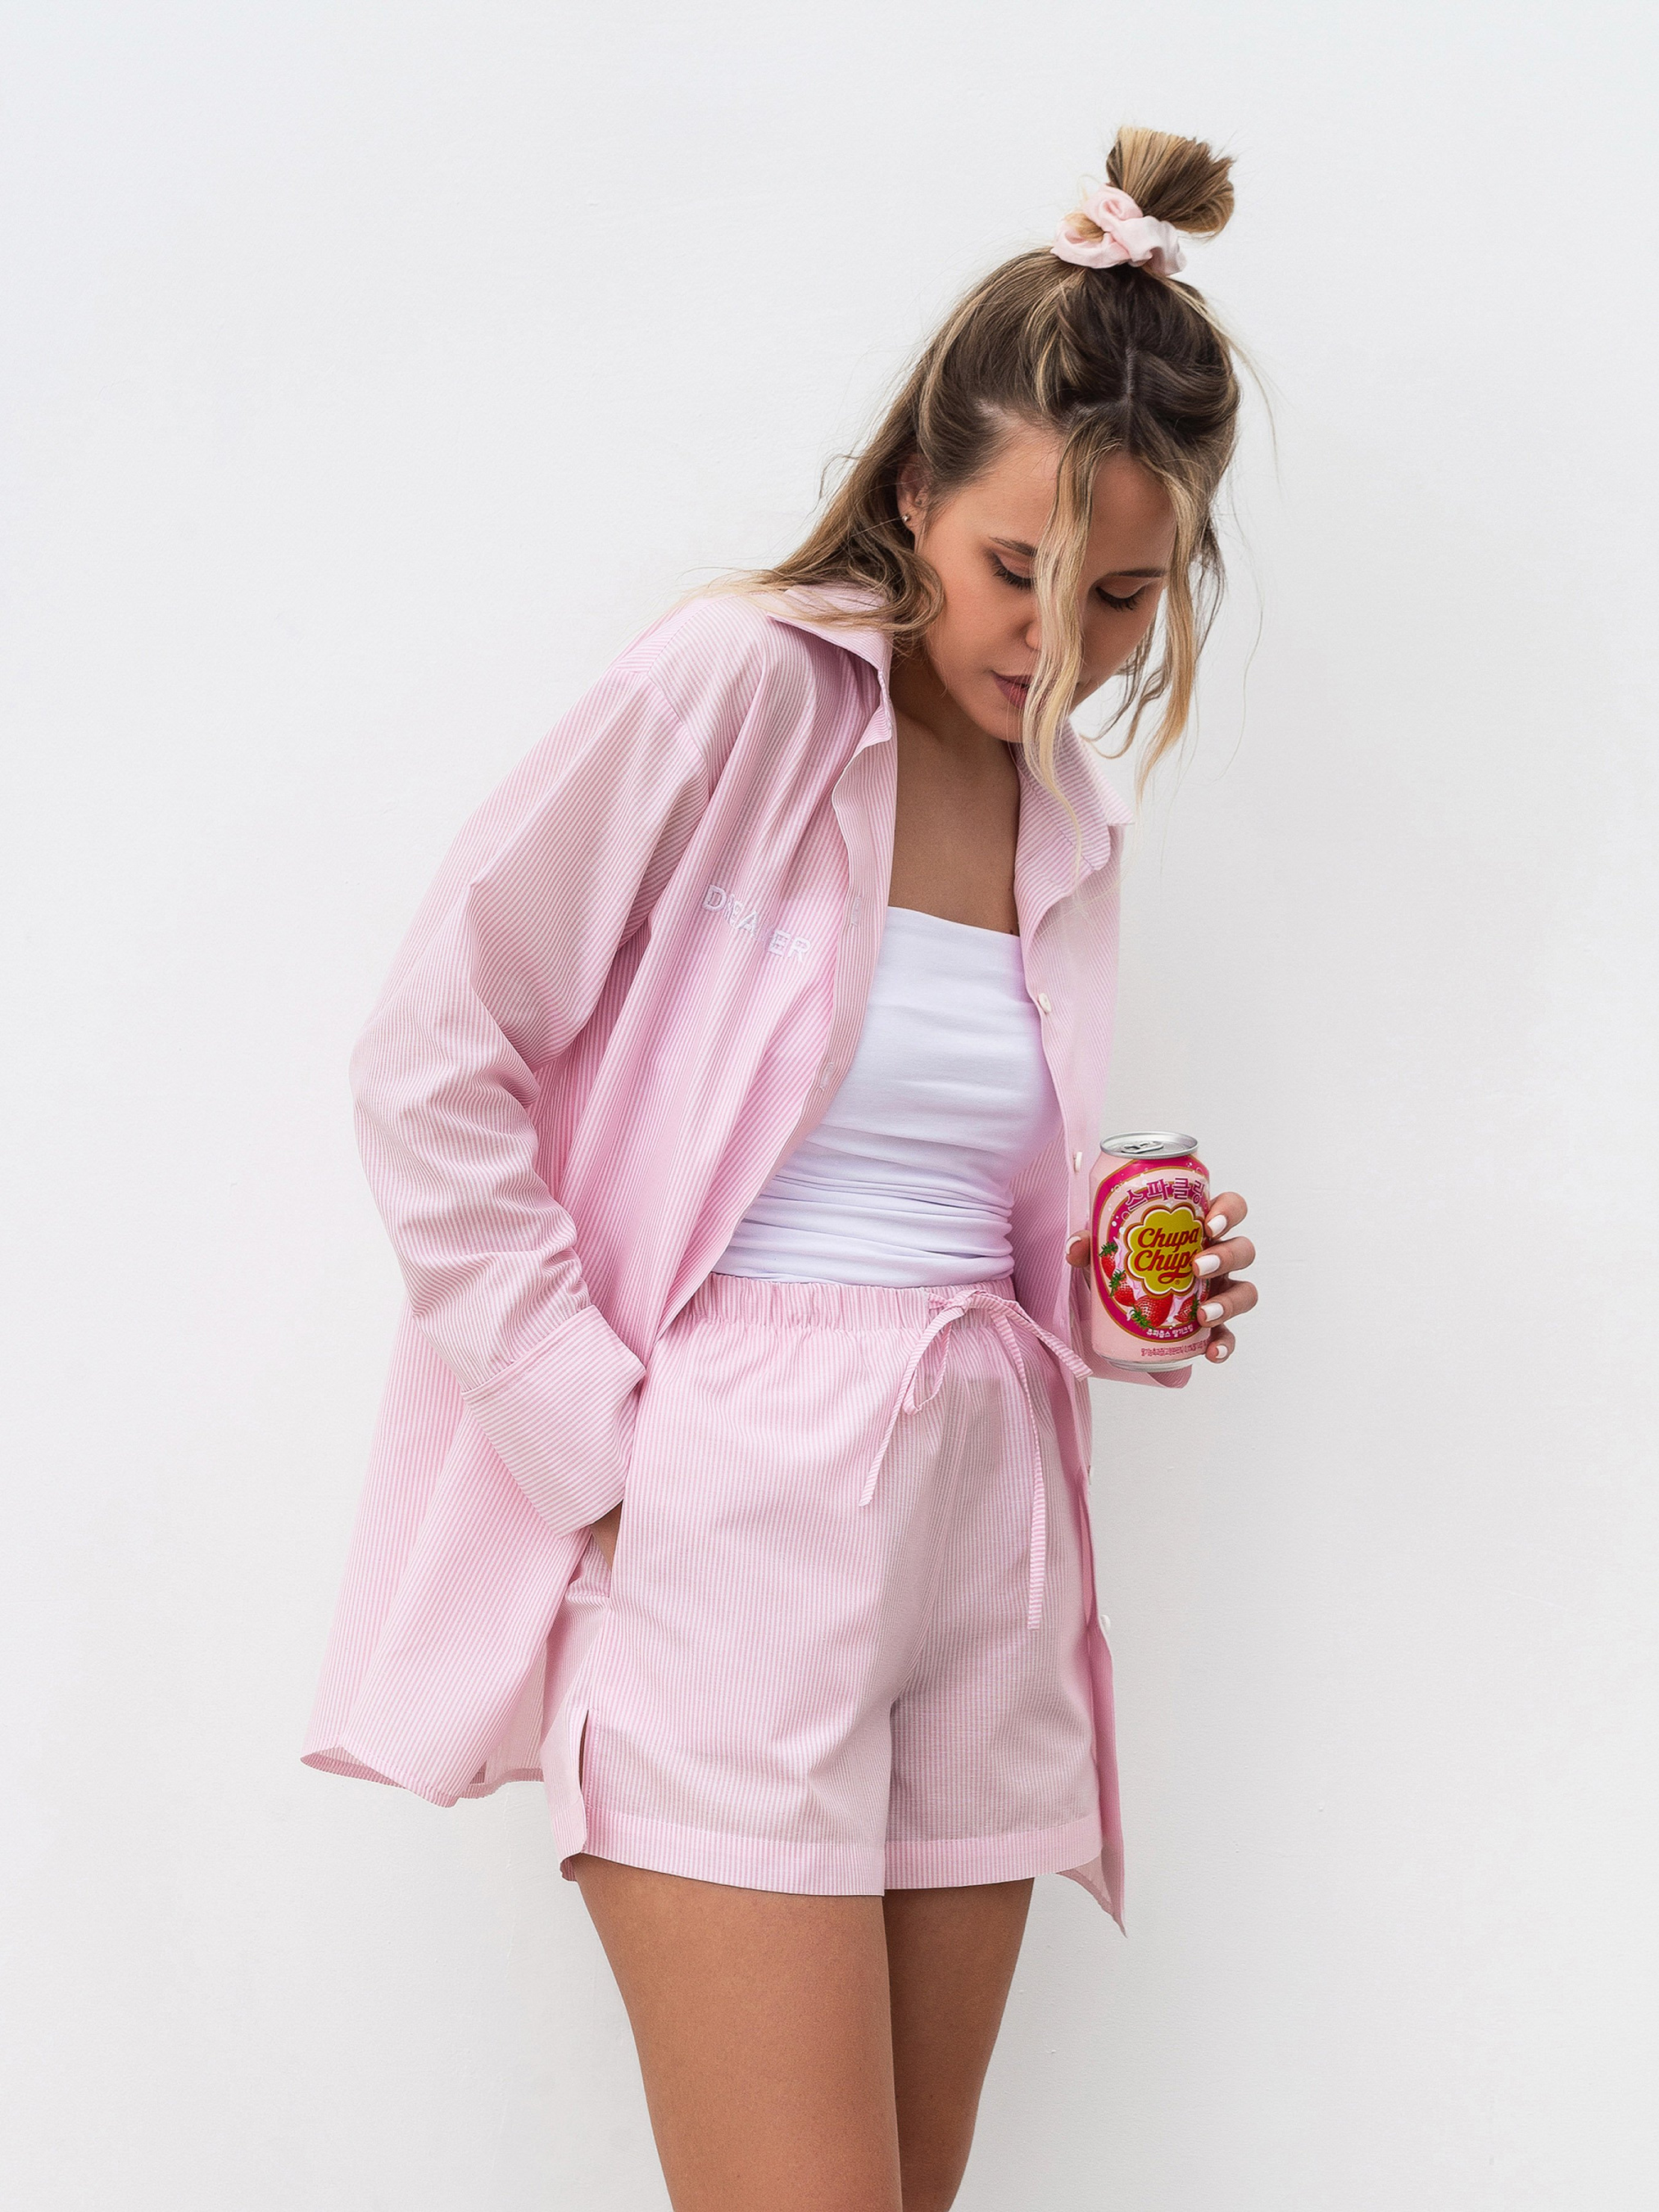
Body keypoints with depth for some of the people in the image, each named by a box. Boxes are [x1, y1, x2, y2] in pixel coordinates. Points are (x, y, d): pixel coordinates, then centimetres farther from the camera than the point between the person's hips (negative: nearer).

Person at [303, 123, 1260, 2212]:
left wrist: (1117, 1309, 3)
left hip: (981, 1525, 7)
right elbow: (430, 1063, -10)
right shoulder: (743, 688, -7)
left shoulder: (1066, 811, 14)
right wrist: (601, 1441, -12)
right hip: (733, 1526, -7)